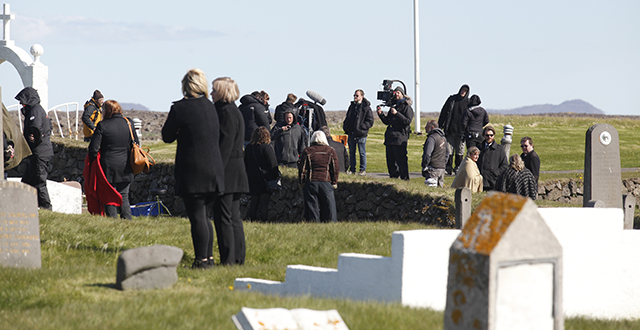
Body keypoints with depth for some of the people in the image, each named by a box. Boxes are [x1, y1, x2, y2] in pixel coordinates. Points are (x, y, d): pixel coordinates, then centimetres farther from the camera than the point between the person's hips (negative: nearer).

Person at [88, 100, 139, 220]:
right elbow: (136, 144, 9)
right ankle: (127, 220, 4)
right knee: (124, 197, 12)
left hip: (108, 168, -4)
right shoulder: (128, 124, 3)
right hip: (125, 168, 4)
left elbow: (94, 148, -9)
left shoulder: (102, 126, -9)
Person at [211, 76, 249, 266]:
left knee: (223, 216, -7)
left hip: (227, 170, -10)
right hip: (236, 171, 10)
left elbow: (225, 144, -19)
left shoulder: (227, 112, -13)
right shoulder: (233, 111, 17)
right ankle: (238, 257, 15)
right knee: (233, 216, 12)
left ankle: (228, 259, -6)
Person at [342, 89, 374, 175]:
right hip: (351, 133, 6)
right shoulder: (352, 106, 15)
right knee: (351, 152, 10)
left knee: (362, 152, 0)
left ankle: (363, 170, 6)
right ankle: (352, 169, 17)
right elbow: (347, 118, 25)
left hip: (361, 134, -6)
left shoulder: (366, 107, -5)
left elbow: (370, 122, -8)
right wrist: (345, 127, 10)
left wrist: (360, 127, -17)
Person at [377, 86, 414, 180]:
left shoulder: (407, 107, -1)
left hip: (400, 137, -8)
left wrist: (396, 114, -20)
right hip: (390, 137, 8)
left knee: (401, 160, -12)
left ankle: (404, 177, -10)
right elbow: (386, 121, 25)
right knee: (390, 160, 9)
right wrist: (381, 114, 10)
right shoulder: (393, 107, 22)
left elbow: (407, 121, -15)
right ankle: (393, 176, 16)